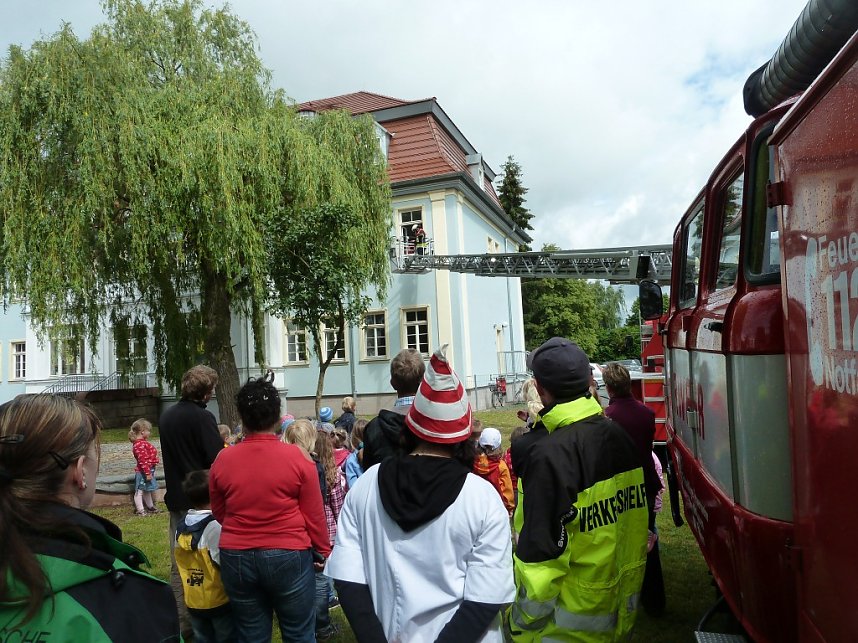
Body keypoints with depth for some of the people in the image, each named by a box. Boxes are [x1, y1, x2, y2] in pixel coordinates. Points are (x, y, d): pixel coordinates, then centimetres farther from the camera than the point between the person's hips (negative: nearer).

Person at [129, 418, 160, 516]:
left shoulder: (142, 442, 10)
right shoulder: (140, 445, -24)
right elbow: (142, 460, -27)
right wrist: (148, 473, -26)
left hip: (148, 470, 11)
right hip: (143, 472, -11)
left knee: (147, 490, 21)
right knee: (140, 491, 0)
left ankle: (150, 507, 33)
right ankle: (140, 510, 7)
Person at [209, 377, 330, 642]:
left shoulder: (222, 460, -5)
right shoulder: (298, 458, -13)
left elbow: (218, 513, 10)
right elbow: (314, 516, -7)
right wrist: (324, 551, 9)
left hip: (236, 559, 3)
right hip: (288, 557, -3)